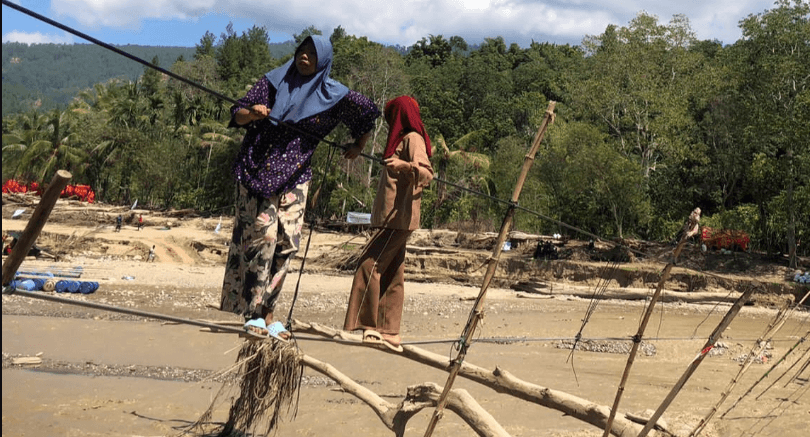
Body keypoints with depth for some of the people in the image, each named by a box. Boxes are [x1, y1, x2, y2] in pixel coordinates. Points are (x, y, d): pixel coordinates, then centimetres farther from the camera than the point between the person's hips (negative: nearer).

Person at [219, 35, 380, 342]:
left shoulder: (332, 94, 4)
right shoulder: (274, 82, 2)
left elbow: (368, 111, 18)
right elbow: (237, 115, 2)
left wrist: (358, 146, 18)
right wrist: (252, 113, -19)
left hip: (294, 175, 2)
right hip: (258, 169, -2)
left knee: (286, 242, -3)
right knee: (262, 235, -11)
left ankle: (266, 311, 6)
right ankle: (254, 314, -6)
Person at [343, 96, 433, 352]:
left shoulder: (412, 138, -8)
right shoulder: (402, 139, 22)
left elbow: (427, 173, -24)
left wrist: (405, 165, -40)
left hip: (398, 218, -10)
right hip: (393, 218, 10)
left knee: (369, 265, -16)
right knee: (391, 274, 7)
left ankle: (367, 327, -16)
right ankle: (389, 332, 9)